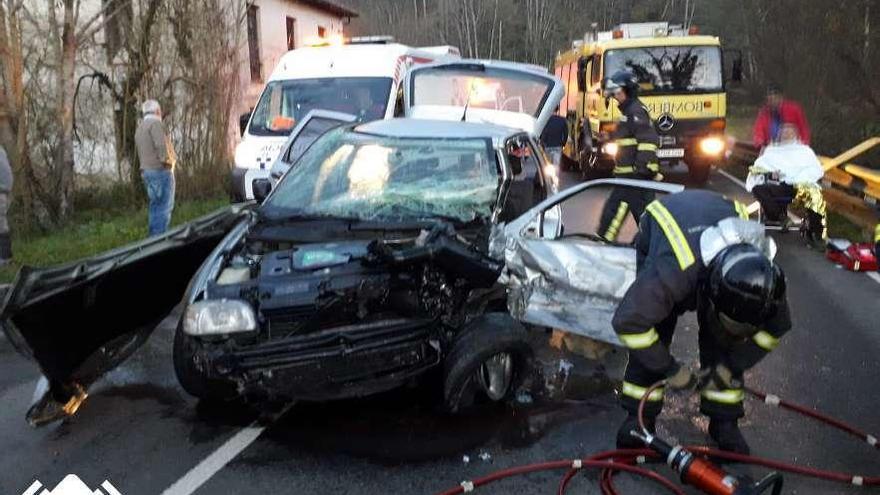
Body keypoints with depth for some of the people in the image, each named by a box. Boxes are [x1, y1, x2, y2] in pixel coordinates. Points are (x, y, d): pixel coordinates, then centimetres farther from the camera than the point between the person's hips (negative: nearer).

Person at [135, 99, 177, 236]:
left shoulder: (139, 128, 21)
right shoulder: (155, 124, -10)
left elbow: (141, 152, 19)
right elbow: (161, 145, -23)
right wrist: (169, 161, -8)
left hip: (146, 171, 9)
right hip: (160, 170, -9)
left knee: (155, 207, 14)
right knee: (164, 207, -7)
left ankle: (154, 237, 16)